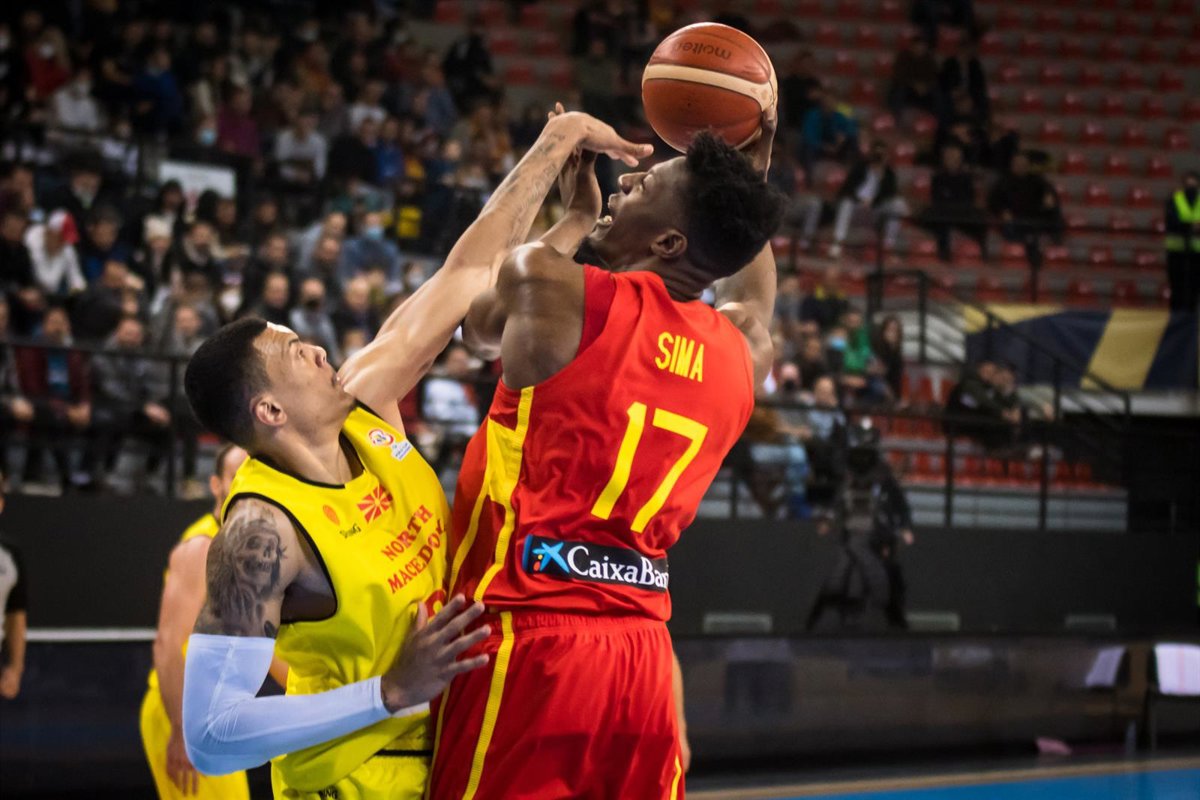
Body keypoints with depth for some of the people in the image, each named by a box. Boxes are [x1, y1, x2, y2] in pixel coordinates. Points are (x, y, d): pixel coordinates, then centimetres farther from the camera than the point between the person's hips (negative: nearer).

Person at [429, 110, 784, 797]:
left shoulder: (550, 284, -7)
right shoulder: (745, 351, 9)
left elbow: (480, 328, 19)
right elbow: (752, 295, 36)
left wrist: (580, 218, 29)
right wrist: (756, 168, 42)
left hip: (528, 643, -5)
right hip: (644, 660, 5)